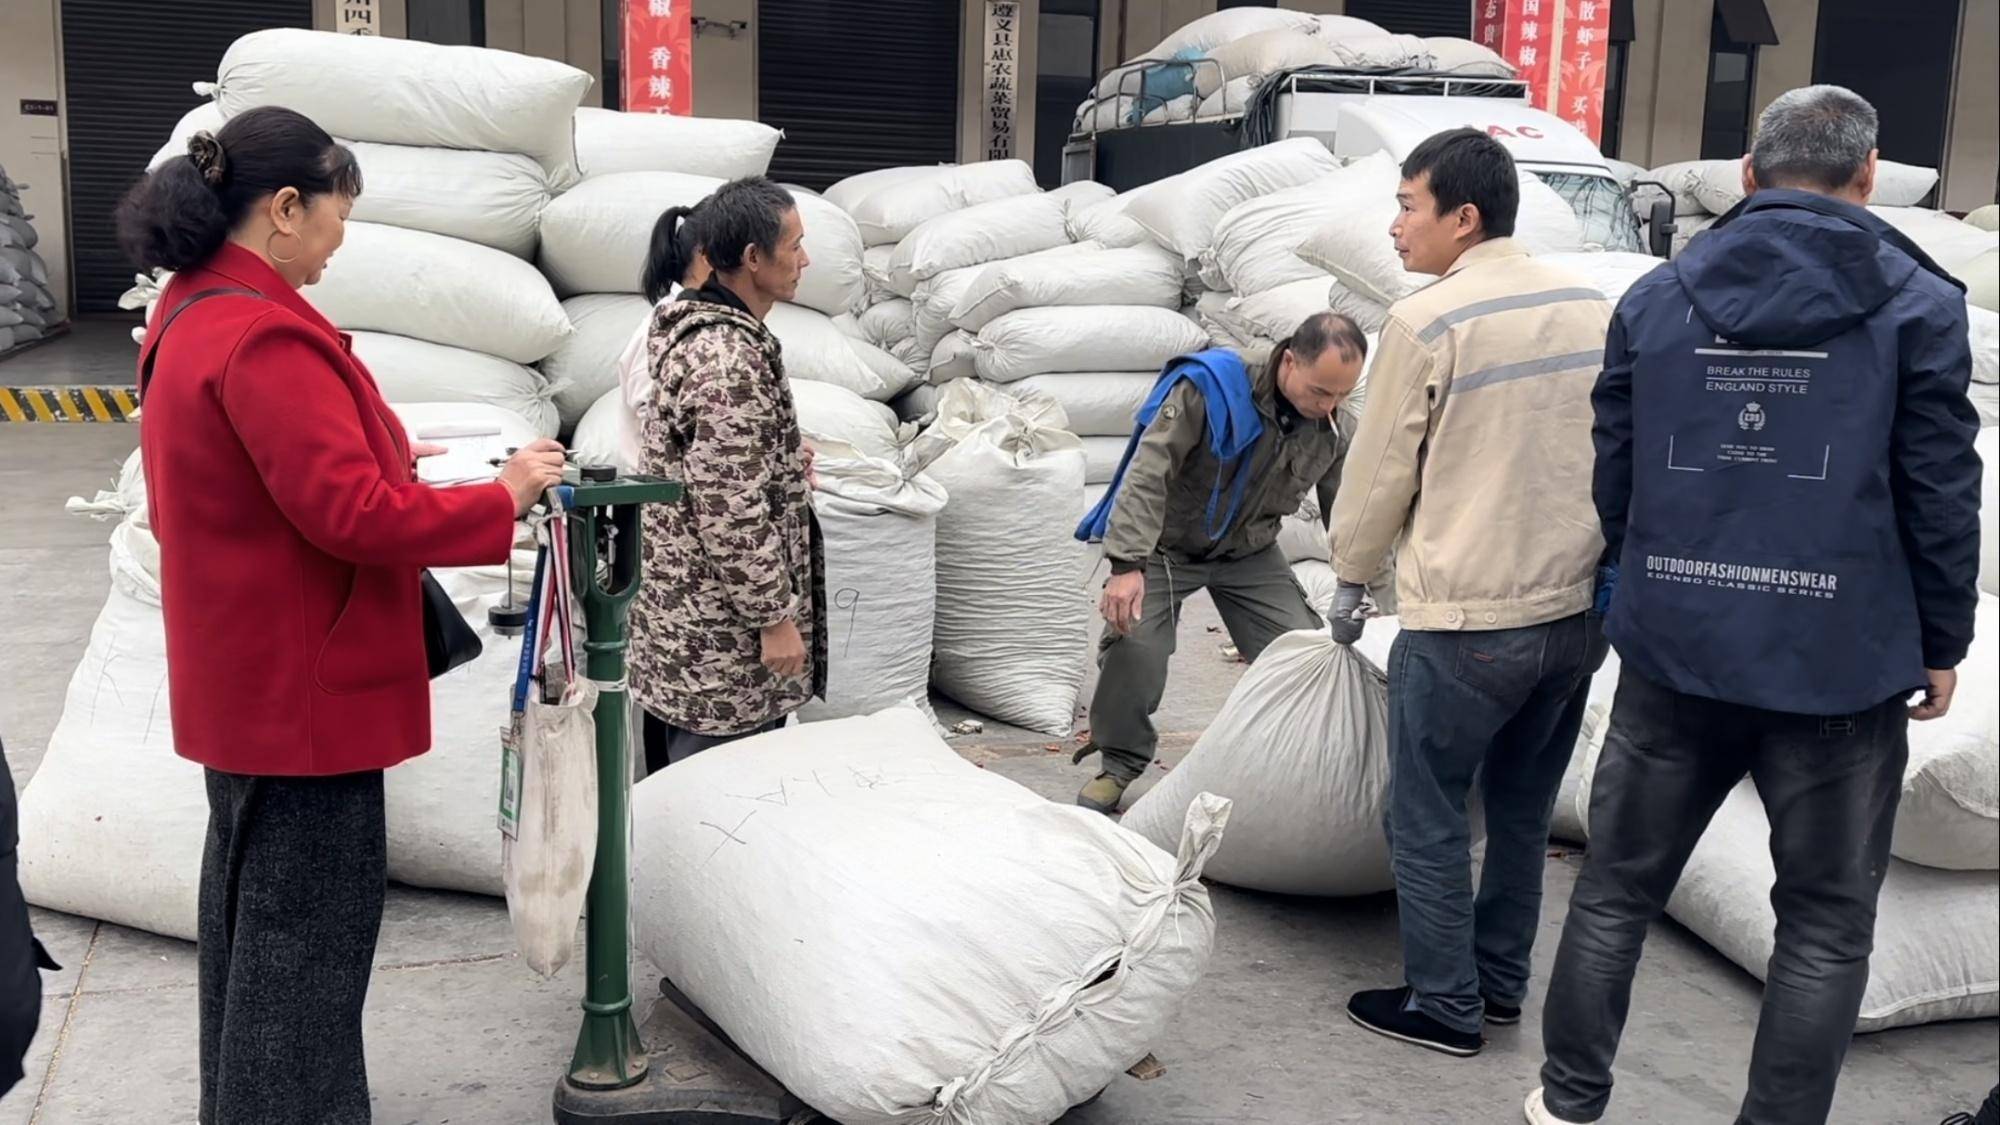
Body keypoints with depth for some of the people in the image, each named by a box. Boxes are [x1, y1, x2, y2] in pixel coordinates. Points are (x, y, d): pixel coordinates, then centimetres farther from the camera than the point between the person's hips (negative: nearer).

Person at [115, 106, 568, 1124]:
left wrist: (378, 455, 9)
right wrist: (503, 495, -17)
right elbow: (352, 514, -26)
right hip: (306, 686, -11)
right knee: (308, 928, 1)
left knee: (252, 904, 22)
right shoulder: (264, 334, -23)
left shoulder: (195, 316, 9)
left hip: (250, 677, 11)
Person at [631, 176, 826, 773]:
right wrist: (775, 617, -18)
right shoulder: (729, 359, -23)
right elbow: (731, 512, -24)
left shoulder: (692, 326, 9)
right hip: (720, 636, -10)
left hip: (675, 611, 10)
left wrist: (785, 461, 11)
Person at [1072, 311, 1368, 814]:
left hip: (1249, 551, 4)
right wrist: (1126, 564, -37)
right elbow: (1147, 474, -30)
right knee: (1134, 644, -22)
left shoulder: (1333, 429, -11)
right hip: (1167, 544, -4)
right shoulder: (1210, 388, -28)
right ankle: (1119, 764, 0)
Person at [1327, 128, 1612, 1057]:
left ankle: (1444, 1007, 15)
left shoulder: (1428, 320, -14)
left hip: (1465, 618, -7)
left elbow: (1381, 468, -6)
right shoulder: (1590, 306, 4)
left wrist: (1350, 576, 9)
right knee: (1523, 810, 19)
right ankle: (1500, 984, 30)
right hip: (1578, 605, 7)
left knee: (1427, 818, 7)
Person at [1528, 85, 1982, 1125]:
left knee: (1617, 886, 16)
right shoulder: (1916, 302, -5)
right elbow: (1940, 493, -5)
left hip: (1674, 651, 3)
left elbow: (1611, 477, 6)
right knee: (1826, 928, 12)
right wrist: (1942, 641, 7)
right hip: (1841, 665, -2)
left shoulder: (1654, 298, 4)